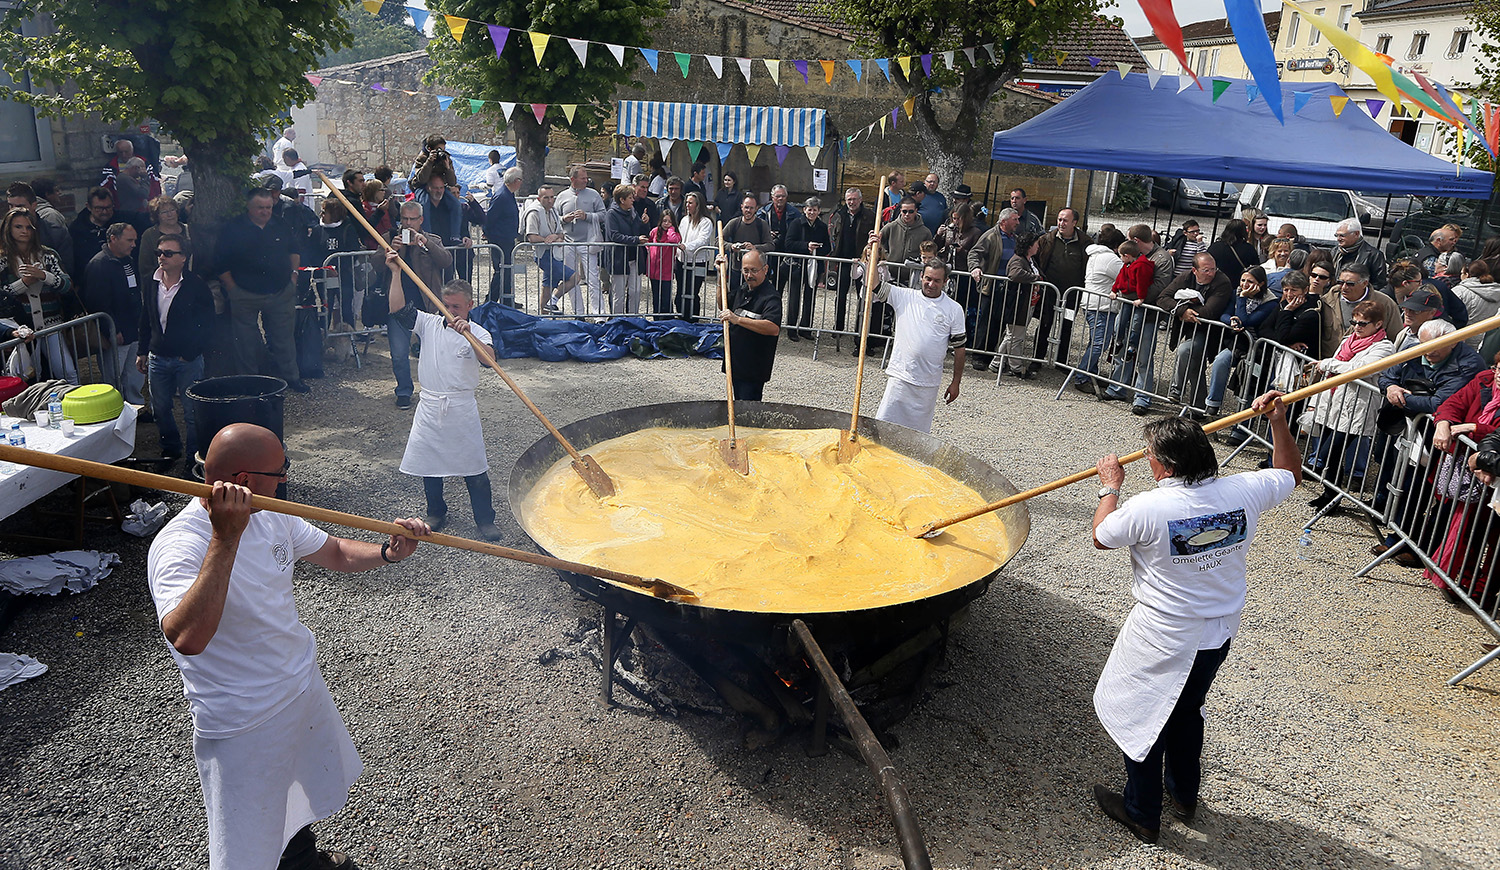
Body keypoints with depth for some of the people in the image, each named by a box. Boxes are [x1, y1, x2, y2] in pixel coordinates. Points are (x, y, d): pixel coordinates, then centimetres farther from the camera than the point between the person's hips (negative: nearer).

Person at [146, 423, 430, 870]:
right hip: (243, 725, -8)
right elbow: (187, 639, -46)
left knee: (317, 784, 31)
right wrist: (225, 540, -50)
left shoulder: (271, 515, -5)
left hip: (304, 684, 8)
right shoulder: (180, 545, -29)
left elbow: (336, 553, 9)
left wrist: (388, 552, -10)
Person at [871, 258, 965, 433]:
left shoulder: (954, 309, 2)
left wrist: (955, 382, 5)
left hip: (929, 383, 0)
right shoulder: (904, 297, 2)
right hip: (899, 377, 0)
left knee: (919, 430, 9)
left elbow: (959, 347, 5)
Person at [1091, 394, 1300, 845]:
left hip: (1162, 642, -6)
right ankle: (1184, 795, 46)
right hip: (1218, 636, 6)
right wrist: (1278, 420, 11)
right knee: (1187, 710, 27)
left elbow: (1101, 536, -6)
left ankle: (1142, 814, 28)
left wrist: (1110, 487, 6)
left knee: (1141, 719, 14)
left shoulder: (1148, 508, -26)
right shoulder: (1243, 492, -12)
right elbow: (1290, 472, 10)